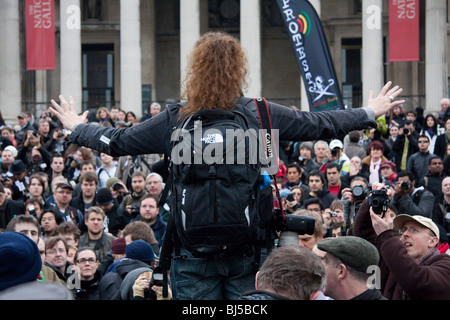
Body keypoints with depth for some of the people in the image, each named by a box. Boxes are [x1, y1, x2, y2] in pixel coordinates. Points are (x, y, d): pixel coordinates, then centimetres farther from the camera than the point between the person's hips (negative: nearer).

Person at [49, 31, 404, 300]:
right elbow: (320, 125, 9)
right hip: (248, 248, 1)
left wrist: (77, 127, 28)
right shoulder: (261, 114, -2)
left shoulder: (174, 121, -4)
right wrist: (369, 113, 26)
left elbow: (114, 141, 8)